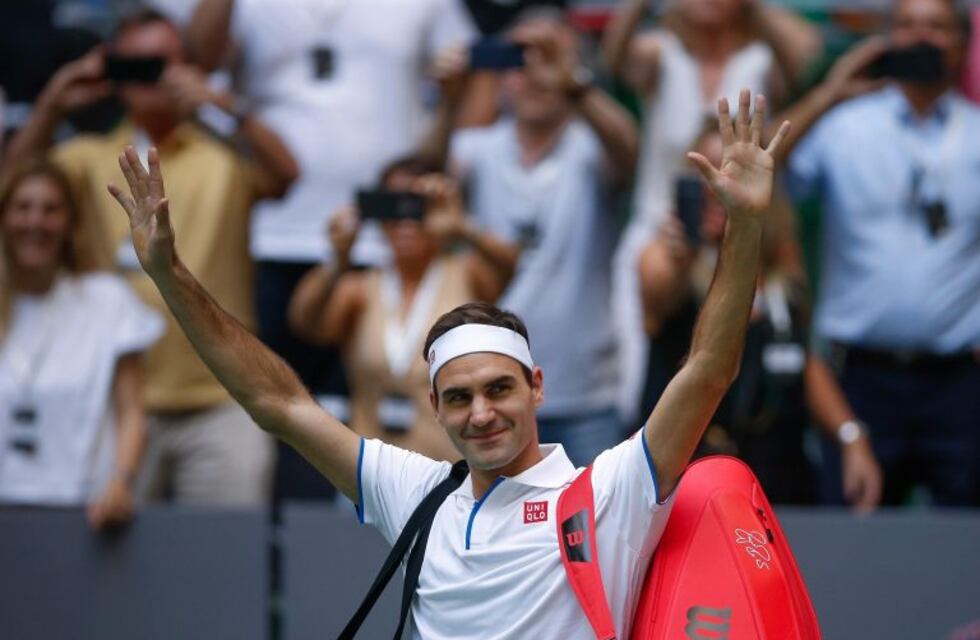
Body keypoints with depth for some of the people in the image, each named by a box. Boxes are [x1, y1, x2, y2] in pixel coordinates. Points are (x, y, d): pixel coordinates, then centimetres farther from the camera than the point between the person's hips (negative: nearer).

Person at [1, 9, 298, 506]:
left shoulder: (223, 157, 7)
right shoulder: (92, 159, 11)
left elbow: (283, 176, -12)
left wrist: (227, 108, -26)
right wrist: (51, 108, -17)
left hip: (220, 404, -1)